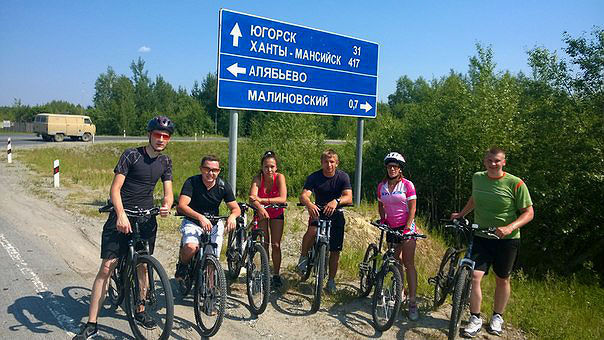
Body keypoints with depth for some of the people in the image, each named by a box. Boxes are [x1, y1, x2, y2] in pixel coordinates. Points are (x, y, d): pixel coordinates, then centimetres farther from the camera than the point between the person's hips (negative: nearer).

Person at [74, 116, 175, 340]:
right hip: (122, 217, -4)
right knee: (106, 269, -5)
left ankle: (140, 312, 30)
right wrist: (121, 214, -28)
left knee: (143, 267, 12)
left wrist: (166, 206, -19)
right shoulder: (131, 155, -9)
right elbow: (115, 188, -13)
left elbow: (168, 192, 4)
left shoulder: (165, 162, 7)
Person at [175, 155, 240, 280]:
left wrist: (232, 216, -31)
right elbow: (181, 206, -27)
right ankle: (181, 265, 5)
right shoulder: (192, 182, -16)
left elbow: (236, 208, -6)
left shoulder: (223, 186, -7)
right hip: (192, 223, -3)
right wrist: (200, 217, -44)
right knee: (191, 247, -30)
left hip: (214, 224, 3)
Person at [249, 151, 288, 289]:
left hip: (276, 213, 0)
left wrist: (262, 200, -45)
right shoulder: (258, 178, -27)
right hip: (262, 212, 0)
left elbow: (283, 199, -37)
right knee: (265, 243, -2)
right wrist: (260, 207, -61)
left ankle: (276, 275, 15)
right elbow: (252, 198, -41)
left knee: (276, 245, 0)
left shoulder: (279, 177, -26)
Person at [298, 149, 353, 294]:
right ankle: (304, 257, -6)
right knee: (312, 231, -33)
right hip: (318, 211, -1)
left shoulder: (343, 177, -12)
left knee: (335, 250, 2)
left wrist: (336, 201, -46)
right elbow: (304, 195, -24)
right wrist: (309, 204, -48)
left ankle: (331, 280, 21)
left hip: (336, 213, 1)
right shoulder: (314, 177, -12)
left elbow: (349, 197, -25)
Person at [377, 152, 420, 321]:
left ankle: (412, 302, -8)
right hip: (391, 227, 4)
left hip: (406, 226, -4)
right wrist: (383, 220, 4)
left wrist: (407, 228, -16)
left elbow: (412, 208, -9)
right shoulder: (382, 186, 6)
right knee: (396, 262, 10)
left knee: (409, 264, -9)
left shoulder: (407, 185, -7)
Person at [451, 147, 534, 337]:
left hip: (507, 240, -2)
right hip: (481, 237, 2)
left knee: (502, 280, 13)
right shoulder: (477, 178, 1)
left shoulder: (515, 183, -12)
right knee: (473, 276, -8)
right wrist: (461, 214, 13)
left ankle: (497, 317, 35)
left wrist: (510, 227, -25)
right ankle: (475, 319, 9)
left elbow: (529, 212, -10)